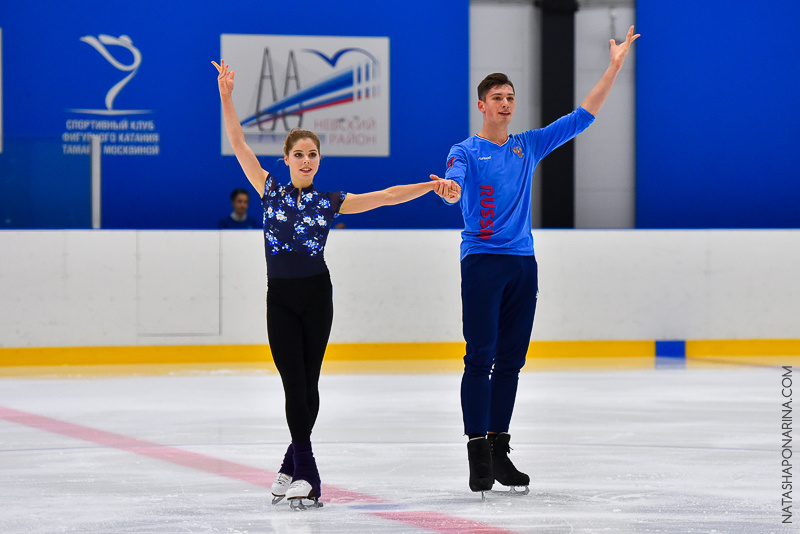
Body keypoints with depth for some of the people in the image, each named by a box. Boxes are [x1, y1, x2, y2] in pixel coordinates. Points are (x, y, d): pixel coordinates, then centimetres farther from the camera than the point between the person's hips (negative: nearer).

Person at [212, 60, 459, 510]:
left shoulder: (330, 201, 4)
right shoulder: (271, 189, 4)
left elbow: (387, 196, 3)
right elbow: (239, 144, 0)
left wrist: (434, 185, -6)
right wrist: (226, 97, -7)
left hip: (316, 295, 0)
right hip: (281, 298, 0)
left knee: (309, 382, 4)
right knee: (294, 384, -4)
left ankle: (292, 467, 16)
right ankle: (305, 475, -6)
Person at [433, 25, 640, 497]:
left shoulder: (529, 147, 14)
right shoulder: (467, 152, 0)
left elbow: (583, 117, 16)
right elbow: (454, 179, -21)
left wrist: (615, 67, 12)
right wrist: (448, 188, -46)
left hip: (523, 264, 5)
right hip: (482, 262, -5)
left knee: (510, 361, 7)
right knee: (481, 358, -8)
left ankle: (500, 451, 13)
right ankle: (479, 455, -7)